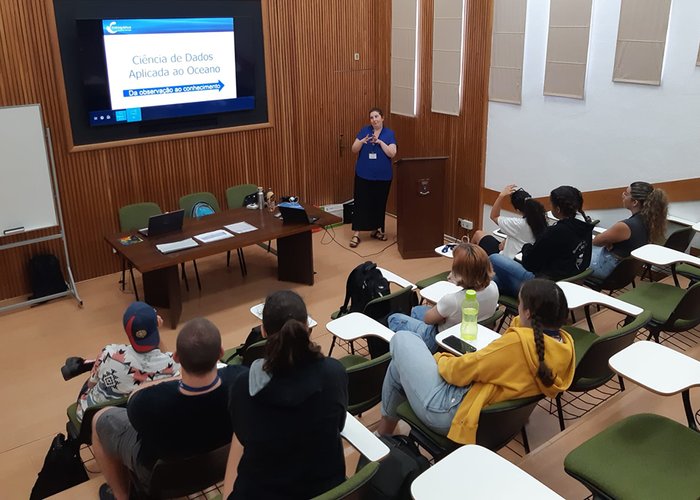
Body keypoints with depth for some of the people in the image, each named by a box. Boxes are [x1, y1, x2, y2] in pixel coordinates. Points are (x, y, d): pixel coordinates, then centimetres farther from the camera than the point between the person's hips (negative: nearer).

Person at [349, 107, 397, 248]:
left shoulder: (389, 133, 0)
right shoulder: (364, 131, 2)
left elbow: (392, 153, -10)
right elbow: (354, 149, -1)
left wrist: (380, 142, -20)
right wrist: (362, 141, -20)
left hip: (383, 176, 0)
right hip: (364, 174, 0)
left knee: (379, 203, 10)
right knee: (361, 203, -2)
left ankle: (376, 230, 25)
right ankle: (356, 233, 0)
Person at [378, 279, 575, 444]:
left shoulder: (520, 342, -28)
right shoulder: (565, 343, -5)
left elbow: (460, 371, -18)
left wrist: (440, 359, 1)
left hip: (448, 412, -9)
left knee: (402, 340, 12)